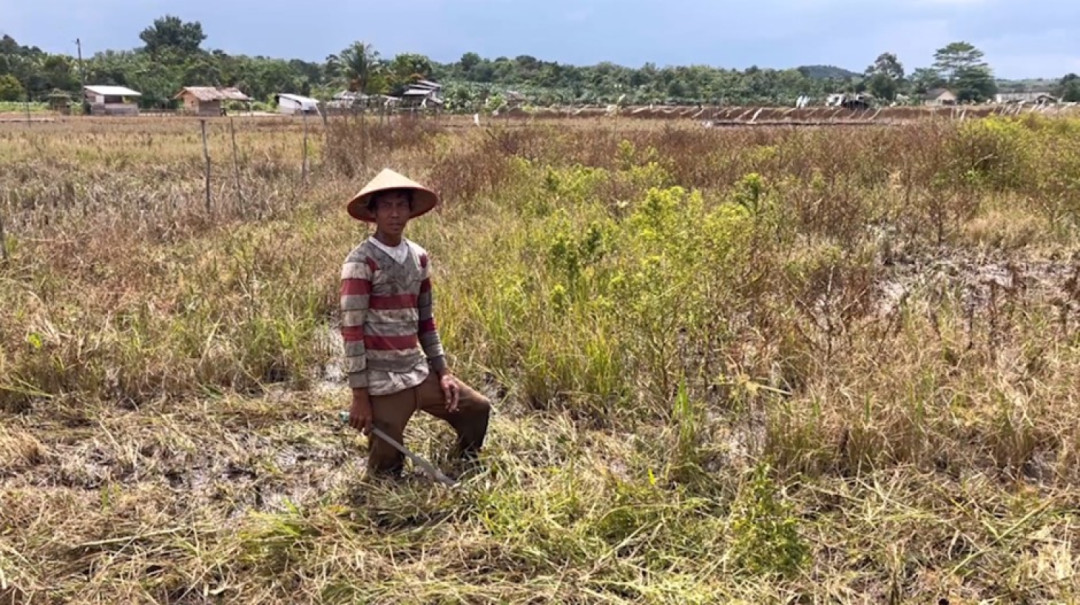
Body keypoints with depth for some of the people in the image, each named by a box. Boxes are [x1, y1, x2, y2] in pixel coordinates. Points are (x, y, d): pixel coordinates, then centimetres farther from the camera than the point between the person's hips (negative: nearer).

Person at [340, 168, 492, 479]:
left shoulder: (419, 257, 6)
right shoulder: (361, 262, -14)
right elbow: (352, 330, -15)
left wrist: (442, 371, 9)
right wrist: (360, 396, -16)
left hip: (419, 372, 7)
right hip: (383, 383, -6)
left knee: (477, 409, 13)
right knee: (388, 470, 1)